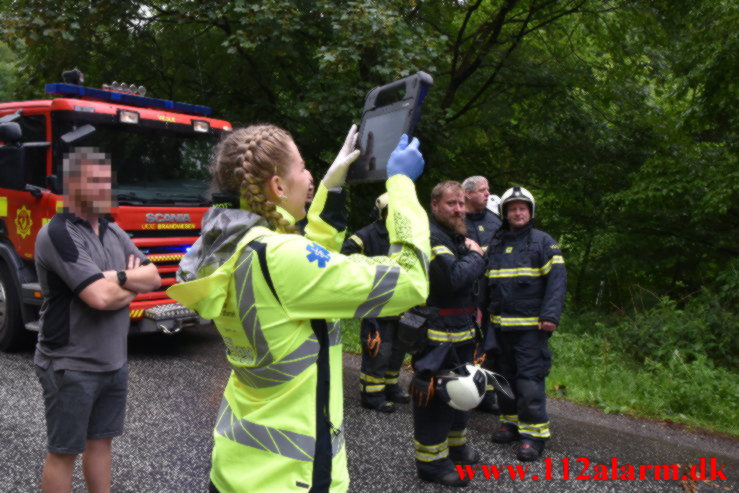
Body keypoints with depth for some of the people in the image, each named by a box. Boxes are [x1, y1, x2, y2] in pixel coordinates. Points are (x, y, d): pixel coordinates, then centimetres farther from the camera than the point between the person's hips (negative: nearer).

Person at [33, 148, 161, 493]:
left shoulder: (115, 233, 8)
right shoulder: (57, 235, -17)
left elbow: (154, 278, 2)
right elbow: (100, 298, -26)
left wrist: (118, 278, -15)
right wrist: (132, 280, -7)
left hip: (114, 362, 7)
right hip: (70, 366, -7)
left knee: (101, 441, 18)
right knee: (63, 451, 7)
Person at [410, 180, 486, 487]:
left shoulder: (456, 236, 16)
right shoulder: (430, 236, -17)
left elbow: (472, 278, 20)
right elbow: (454, 278, -27)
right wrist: (475, 257, -13)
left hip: (461, 330, 10)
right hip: (437, 333, -10)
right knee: (435, 395, -3)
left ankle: (455, 445, 38)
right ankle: (431, 461, 9)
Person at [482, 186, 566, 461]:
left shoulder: (543, 242, -1)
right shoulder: (495, 245, 14)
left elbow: (557, 280, -9)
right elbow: (486, 283, 19)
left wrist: (551, 316, -18)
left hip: (531, 326, -5)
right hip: (499, 325, 6)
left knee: (530, 379, -7)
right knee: (505, 376, 12)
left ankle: (534, 432, 1)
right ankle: (510, 422, 26)